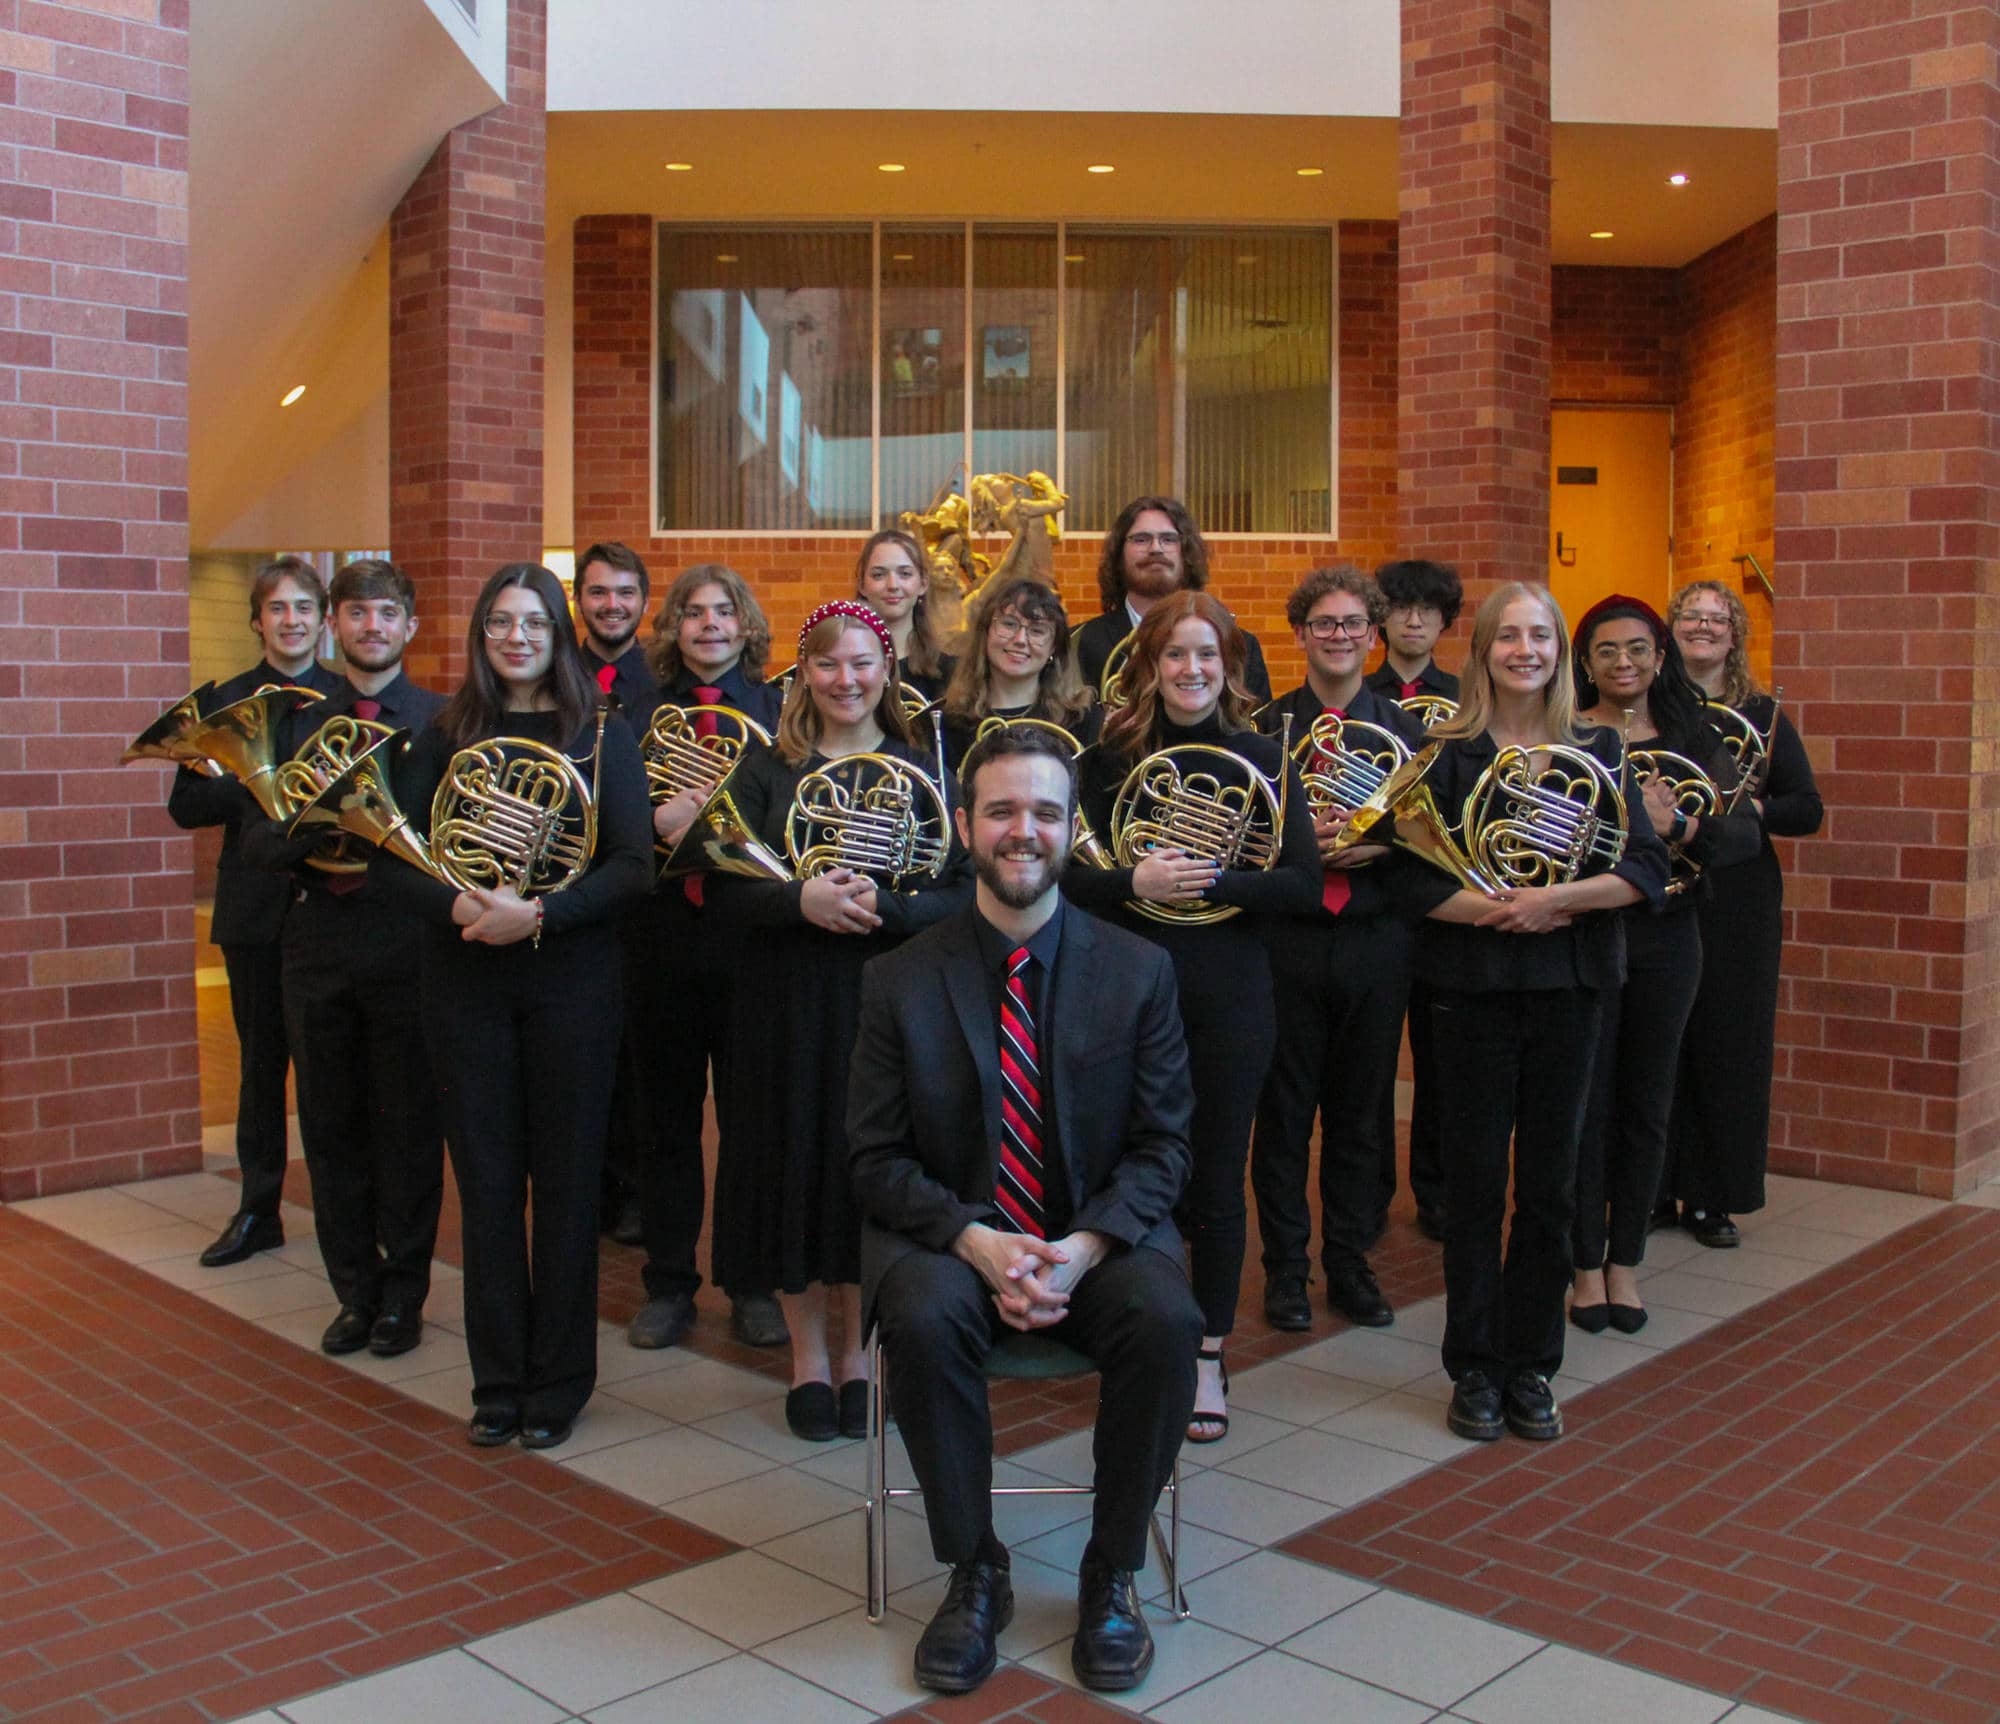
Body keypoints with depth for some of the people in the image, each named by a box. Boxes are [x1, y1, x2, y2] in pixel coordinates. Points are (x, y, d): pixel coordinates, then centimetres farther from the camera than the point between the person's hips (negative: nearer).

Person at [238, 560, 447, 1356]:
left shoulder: (444, 721, 0)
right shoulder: (299, 721, 9)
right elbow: (256, 840, 3)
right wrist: (314, 835, -17)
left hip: (407, 950, -3)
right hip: (319, 951, 3)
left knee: (408, 1127, 4)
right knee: (332, 1129, 10)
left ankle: (402, 1294, 18)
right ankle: (355, 1293, 23)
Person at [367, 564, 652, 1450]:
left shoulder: (601, 736, 1)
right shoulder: (445, 737, 6)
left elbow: (632, 865, -8)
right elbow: (390, 860, 1)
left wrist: (539, 913, -22)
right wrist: (457, 905, -19)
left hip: (571, 980, -2)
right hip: (464, 980, 2)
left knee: (564, 1182, 5)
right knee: (487, 1183, 7)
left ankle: (557, 1384, 17)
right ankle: (498, 1383, 19)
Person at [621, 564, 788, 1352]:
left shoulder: (780, 711, 4)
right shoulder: (639, 716, 8)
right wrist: (657, 822, -17)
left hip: (749, 937, -1)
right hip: (662, 936, 2)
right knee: (664, 1115, 8)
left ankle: (754, 1285, 19)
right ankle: (668, 1283, 21)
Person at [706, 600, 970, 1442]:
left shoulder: (922, 771, 3)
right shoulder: (766, 768, 4)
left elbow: (958, 894, -4)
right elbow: (723, 889, -4)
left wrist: (881, 906, -22)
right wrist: (801, 899, -21)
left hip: (887, 1001, 0)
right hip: (788, 1003, 0)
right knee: (795, 1167, 5)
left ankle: (858, 1352, 24)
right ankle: (807, 1356, 22)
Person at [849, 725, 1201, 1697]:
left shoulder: (1138, 972, 1)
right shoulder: (900, 982, 0)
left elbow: (1163, 1144, 0)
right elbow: (876, 1159, -2)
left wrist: (1086, 1245, -18)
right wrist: (976, 1240, -20)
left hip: (1099, 1239, 1)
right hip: (950, 1237, 0)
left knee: (1167, 1321, -30)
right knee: (922, 1320, -33)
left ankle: (1110, 1576, -6)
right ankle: (974, 1574, -8)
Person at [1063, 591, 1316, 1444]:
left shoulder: (1264, 759, 1)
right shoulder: (1109, 758, 1)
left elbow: (1304, 884, -6)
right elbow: (1069, 875, -3)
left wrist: (1212, 882, -20)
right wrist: (1135, 883, -21)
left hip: (1228, 993, 0)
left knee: (1215, 1177, 8)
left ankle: (1209, 1356, 21)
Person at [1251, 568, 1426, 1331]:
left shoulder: (1405, 729, 6)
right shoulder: (1266, 727, 2)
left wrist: (1379, 845, -15)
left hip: (1375, 943, 2)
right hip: (1288, 943, -1)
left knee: (1363, 1113, 10)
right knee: (1284, 1111, 5)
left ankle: (1349, 1263, 23)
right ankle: (1285, 1269, 17)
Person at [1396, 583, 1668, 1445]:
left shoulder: (1597, 750, 5)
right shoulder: (1447, 753, 0)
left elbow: (1645, 870, -3)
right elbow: (1418, 882, -6)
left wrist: (1555, 899, -17)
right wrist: (1500, 910, -19)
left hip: (1568, 986, 2)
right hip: (1474, 986, -2)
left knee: (1549, 1183, 7)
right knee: (1475, 1181, 4)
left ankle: (1531, 1367, 20)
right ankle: (1474, 1368, 16)